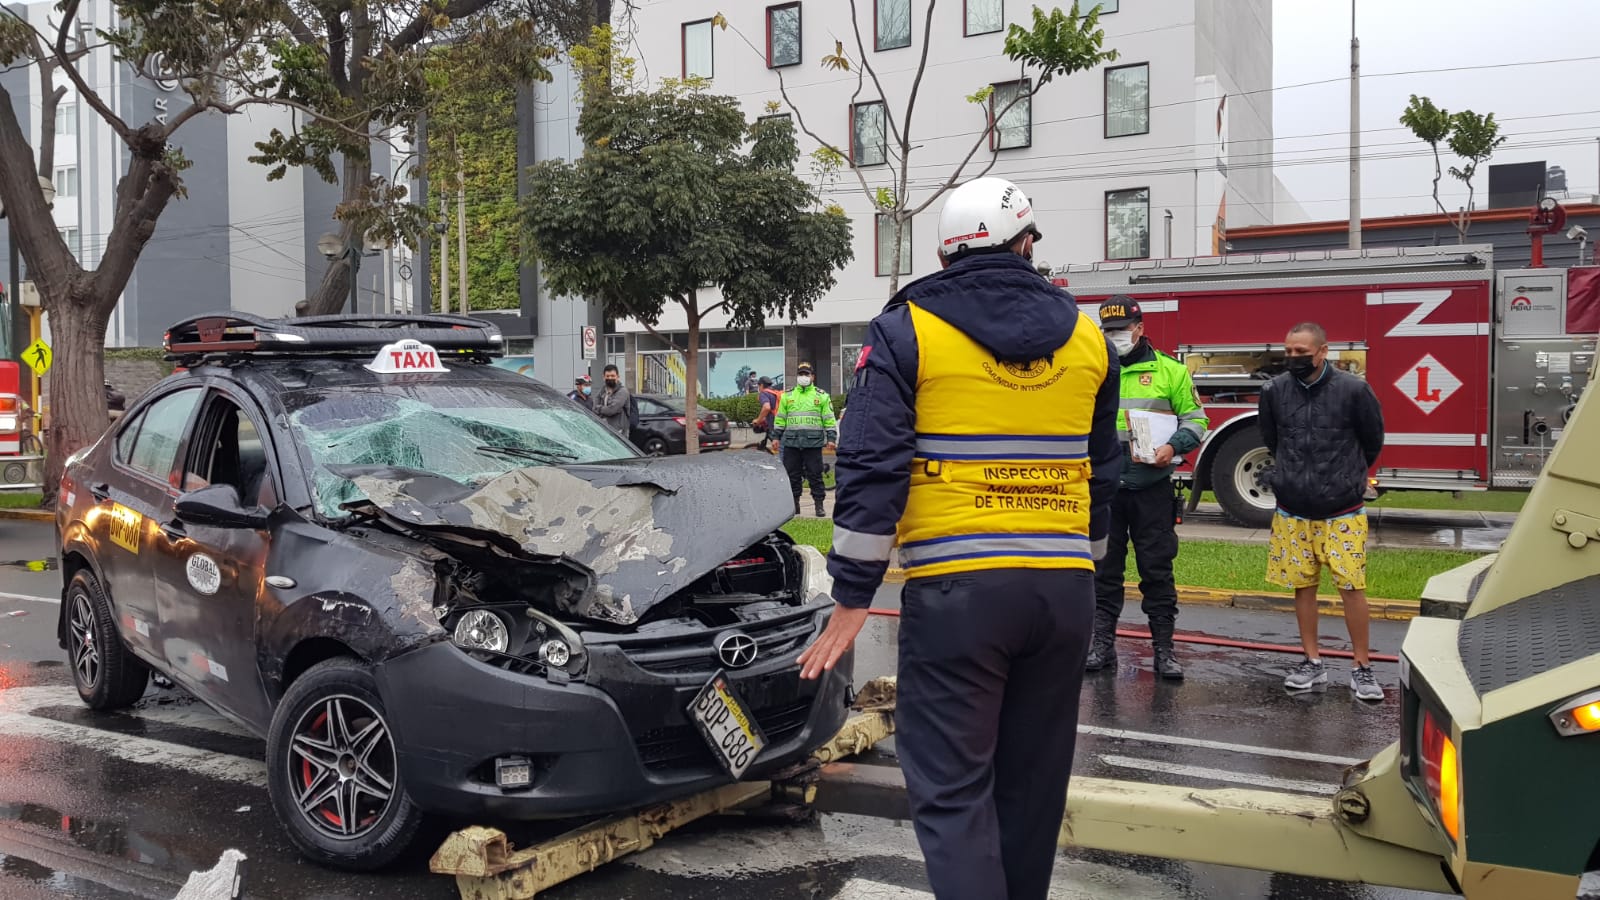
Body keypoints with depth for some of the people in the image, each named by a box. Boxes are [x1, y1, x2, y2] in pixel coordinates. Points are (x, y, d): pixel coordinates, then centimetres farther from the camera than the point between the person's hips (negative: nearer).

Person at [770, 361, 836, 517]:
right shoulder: (787, 396, 14)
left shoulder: (821, 396, 7)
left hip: (813, 442, -2)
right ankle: (794, 504, 15)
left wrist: (831, 438, -1)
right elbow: (779, 418, 16)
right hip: (791, 442, 3)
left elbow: (829, 419, 5)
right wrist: (776, 437, 11)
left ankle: (819, 505, 4)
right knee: (792, 475, 6)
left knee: (815, 475, -2)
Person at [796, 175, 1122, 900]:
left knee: (951, 790, 0)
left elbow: (872, 471, -7)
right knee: (1032, 782, 16)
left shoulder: (907, 330, -2)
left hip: (955, 593, -5)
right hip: (1064, 590, 5)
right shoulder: (1084, 335, 12)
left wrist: (852, 597, -3)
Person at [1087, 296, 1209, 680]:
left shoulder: (1170, 370, 2)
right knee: (1104, 569, 8)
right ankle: (1103, 644, 17)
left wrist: (1172, 446, -15)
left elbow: (1196, 420, 3)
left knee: (1157, 570, 3)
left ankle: (1164, 649, 12)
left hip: (1151, 488, -2)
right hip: (1104, 487, 2)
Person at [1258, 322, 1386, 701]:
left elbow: (1372, 442, 5)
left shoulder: (1354, 389, -11)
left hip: (1342, 512, -3)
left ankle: (1362, 668, 10)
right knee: (1303, 586, 8)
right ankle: (1312, 663, 19)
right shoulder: (1274, 391, -3)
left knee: (1352, 587, -2)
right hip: (1293, 512, 3)